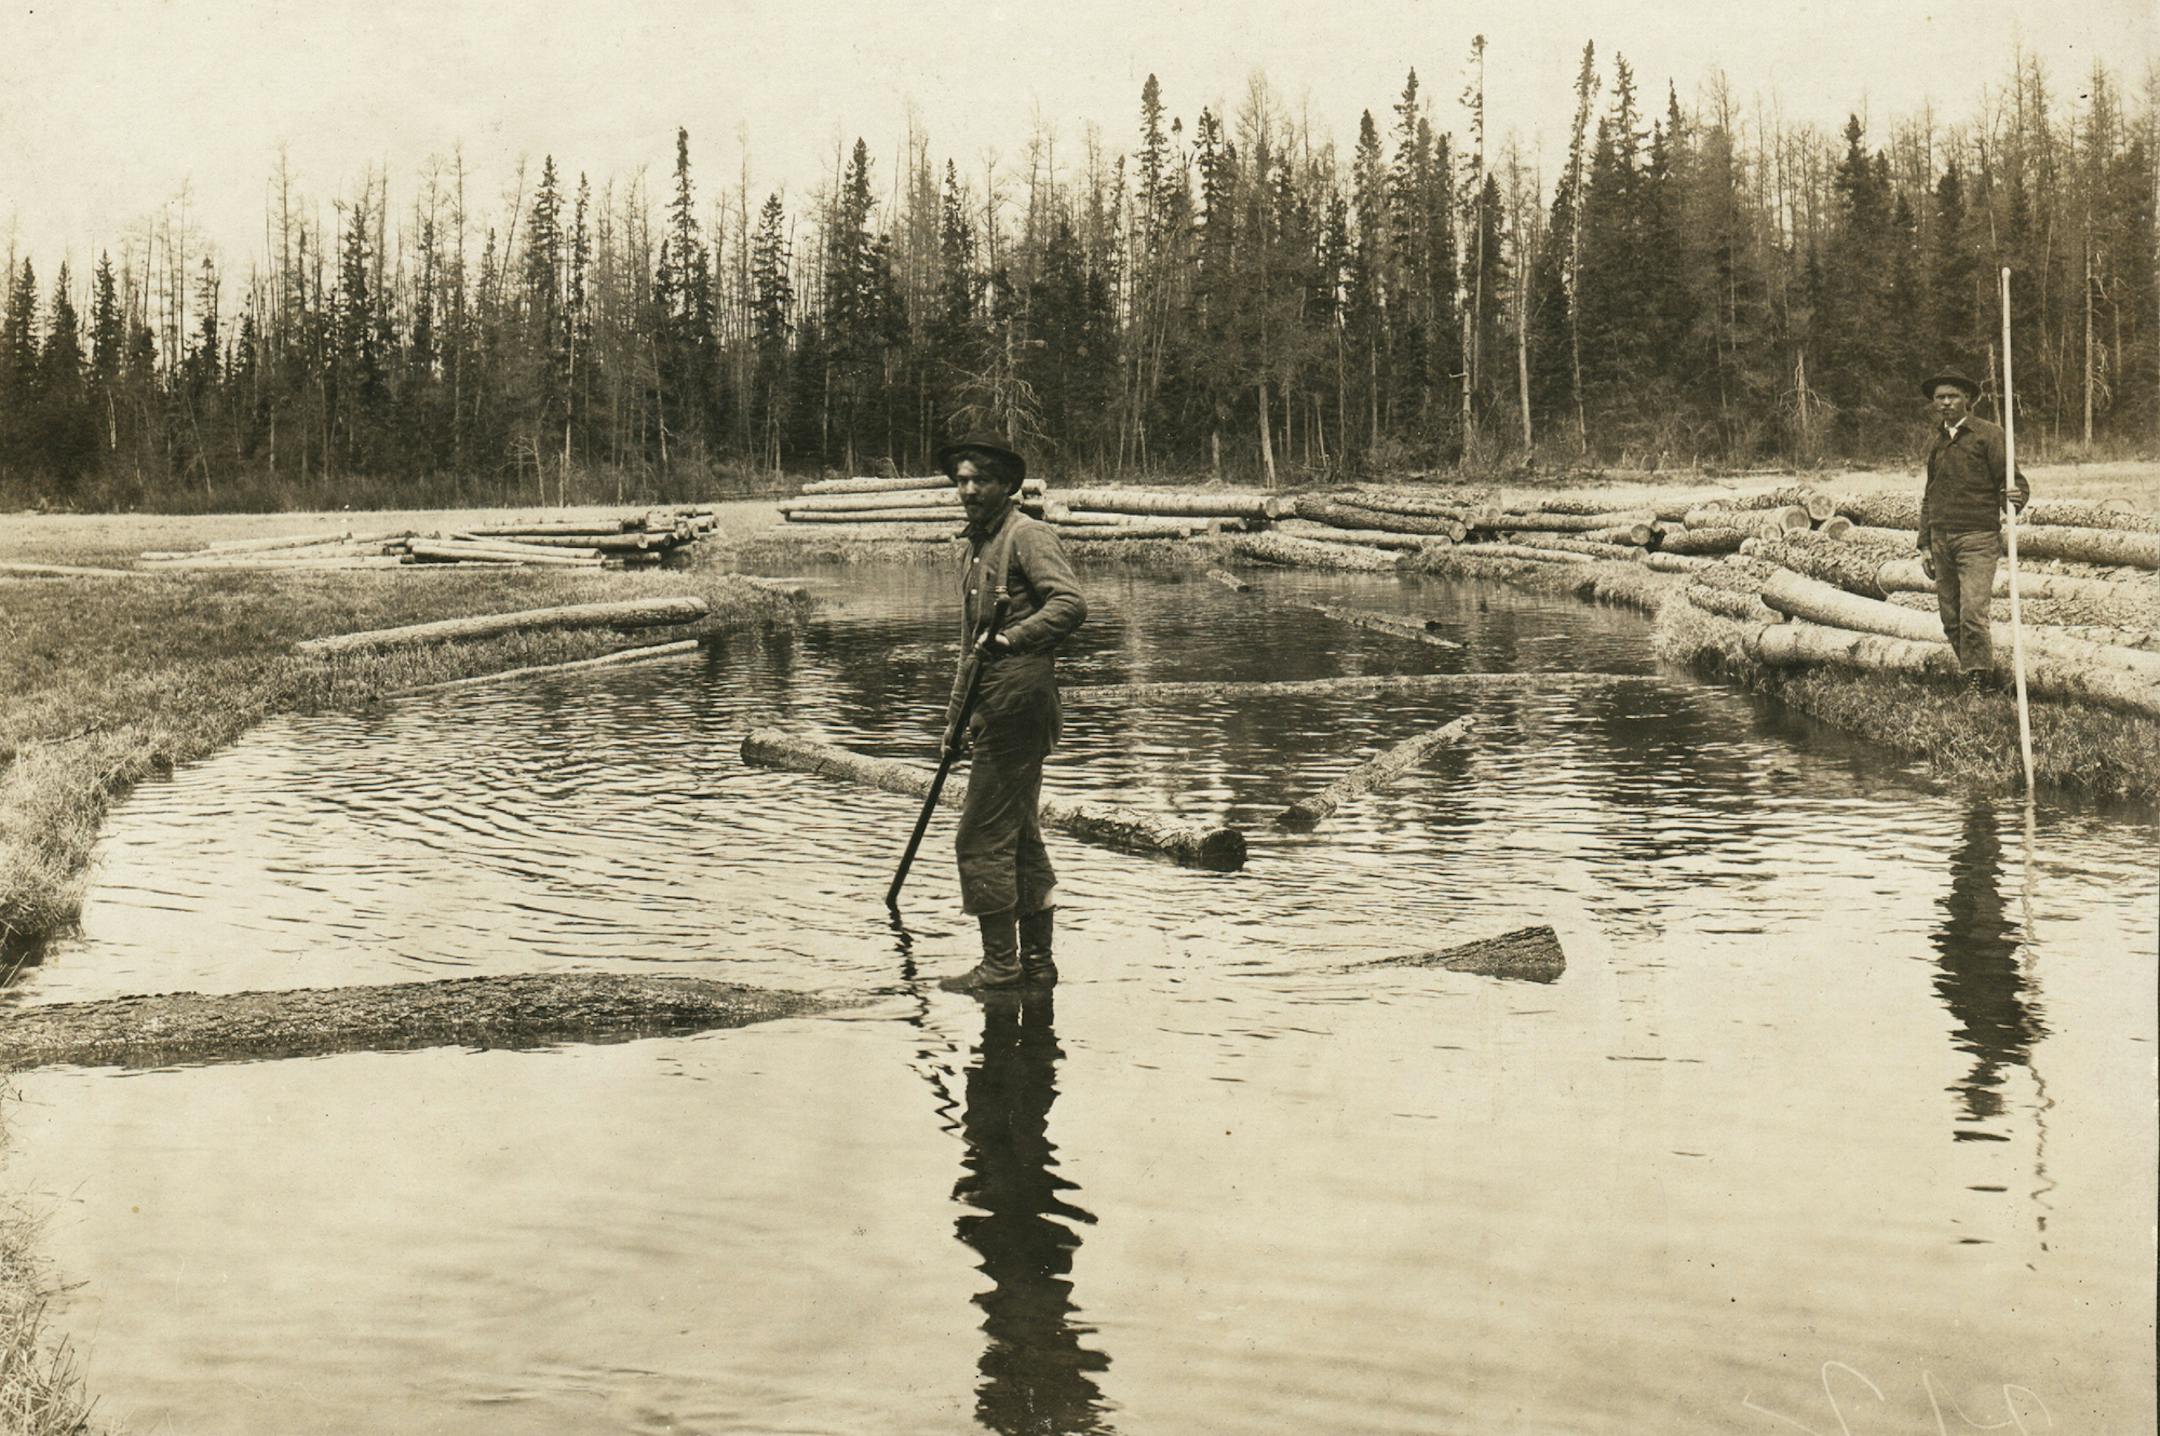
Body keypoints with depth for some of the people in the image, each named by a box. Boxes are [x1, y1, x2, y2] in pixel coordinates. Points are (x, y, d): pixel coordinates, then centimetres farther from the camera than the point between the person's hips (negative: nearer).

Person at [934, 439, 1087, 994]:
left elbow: (1071, 603, -23)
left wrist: (1011, 639, -31)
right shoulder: (979, 546, 20)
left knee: (983, 839, -8)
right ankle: (1035, 960, 18)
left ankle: (1000, 963, -2)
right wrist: (956, 716, 26)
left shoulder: (1026, 535, -8)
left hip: (1015, 707, -10)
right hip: (995, 711, 10)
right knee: (1021, 838, 12)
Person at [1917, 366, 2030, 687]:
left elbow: (2016, 482, -4)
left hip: (1978, 538, -6)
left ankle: (1978, 678, -8)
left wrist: (2017, 496, -28)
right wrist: (1925, 545, 18)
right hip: (1941, 539, 6)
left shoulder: (1988, 434, -1)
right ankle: (1970, 668, 17)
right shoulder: (1936, 443, 16)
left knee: (1973, 614, -15)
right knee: (1951, 620, 5)